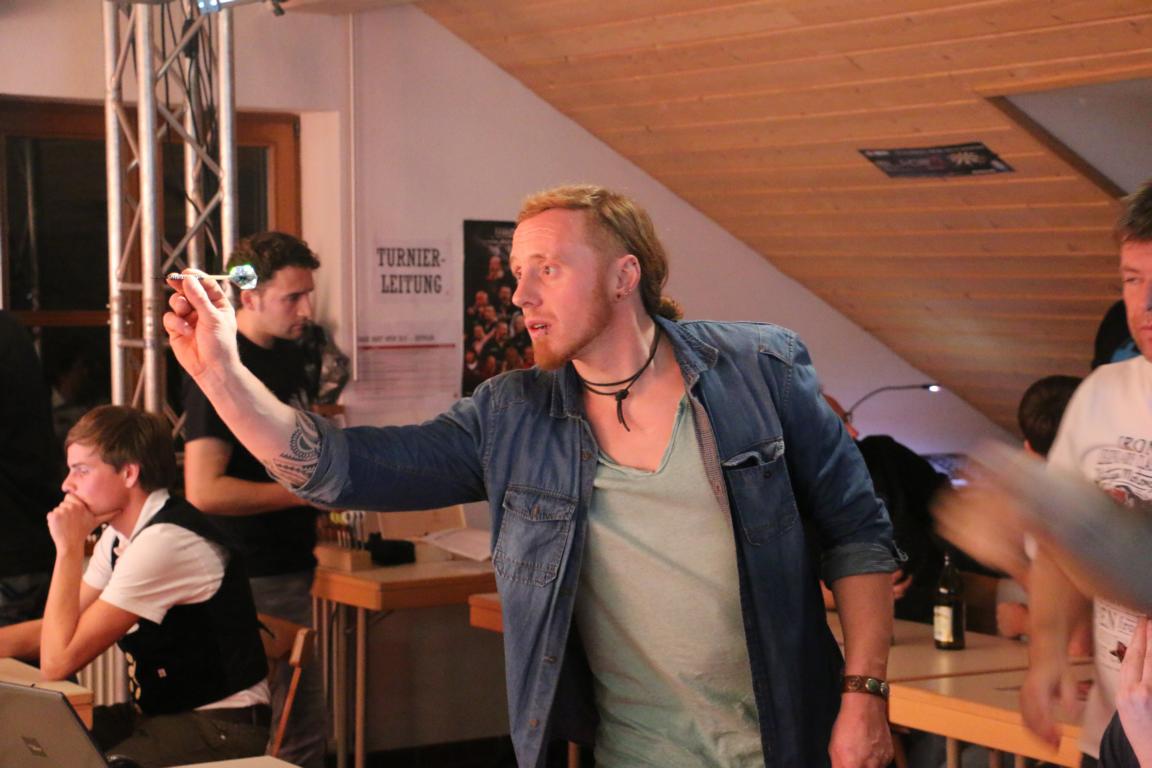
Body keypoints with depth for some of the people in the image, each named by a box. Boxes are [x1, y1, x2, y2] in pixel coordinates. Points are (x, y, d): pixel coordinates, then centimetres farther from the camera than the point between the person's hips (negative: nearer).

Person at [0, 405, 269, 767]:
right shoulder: (120, 533, 8)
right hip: (158, 711, 9)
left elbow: (58, 662, -21)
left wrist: (69, 547, -16)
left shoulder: (164, 541, -22)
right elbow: (52, 633, 13)